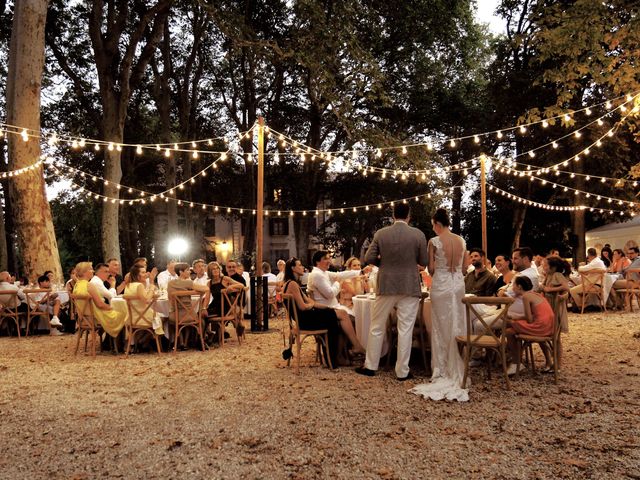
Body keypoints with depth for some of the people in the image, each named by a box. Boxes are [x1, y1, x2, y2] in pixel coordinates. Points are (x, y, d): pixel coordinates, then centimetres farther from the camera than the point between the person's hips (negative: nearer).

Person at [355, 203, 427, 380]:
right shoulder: (418, 234, -5)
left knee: (377, 327, 13)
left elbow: (369, 258, -3)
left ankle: (370, 366, 21)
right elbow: (424, 262, -1)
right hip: (410, 287, -1)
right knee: (405, 329, 5)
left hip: (386, 286, 1)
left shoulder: (381, 234, -3)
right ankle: (402, 371, 10)